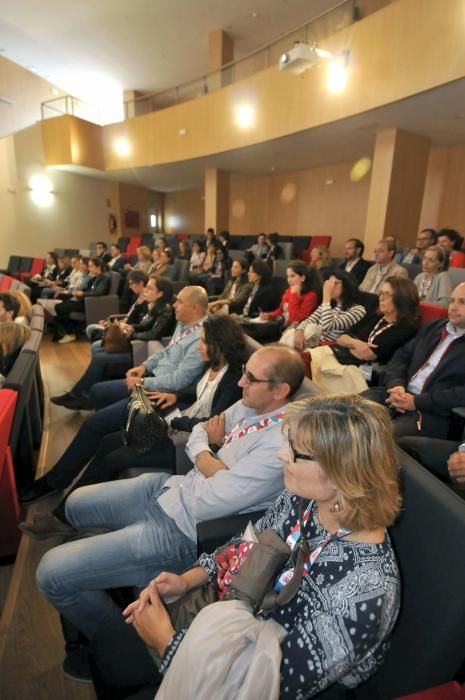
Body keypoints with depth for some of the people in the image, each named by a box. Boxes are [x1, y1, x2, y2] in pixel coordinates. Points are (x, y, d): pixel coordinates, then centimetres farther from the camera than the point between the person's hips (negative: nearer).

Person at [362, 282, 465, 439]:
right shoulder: (433, 327, 19)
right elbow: (401, 356, 16)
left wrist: (417, 401, -17)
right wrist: (396, 385, -5)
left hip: (433, 413, -6)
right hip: (402, 394, 6)